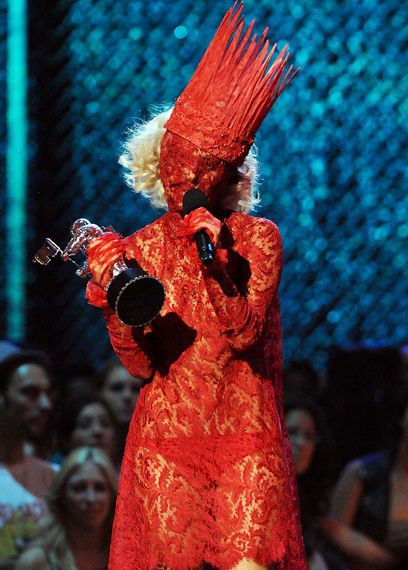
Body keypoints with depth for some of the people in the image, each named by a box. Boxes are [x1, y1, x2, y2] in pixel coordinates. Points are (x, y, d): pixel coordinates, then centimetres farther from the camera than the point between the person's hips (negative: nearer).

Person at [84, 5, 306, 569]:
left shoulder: (258, 238, 0)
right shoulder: (141, 248, 6)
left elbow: (243, 334, -11)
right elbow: (141, 363, 0)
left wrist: (216, 265, -21)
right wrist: (113, 304, -17)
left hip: (245, 437, -2)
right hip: (166, 438, 2)